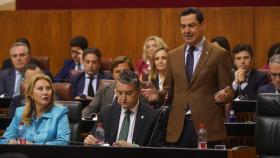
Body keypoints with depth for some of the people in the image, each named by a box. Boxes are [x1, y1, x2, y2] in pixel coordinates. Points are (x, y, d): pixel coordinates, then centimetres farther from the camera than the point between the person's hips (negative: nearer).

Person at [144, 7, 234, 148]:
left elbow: (229, 91, 1)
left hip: (207, 127, -4)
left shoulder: (219, 54, 0)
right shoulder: (173, 56, 14)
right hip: (178, 128, 4)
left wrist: (224, 95, -21)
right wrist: (158, 95, -2)